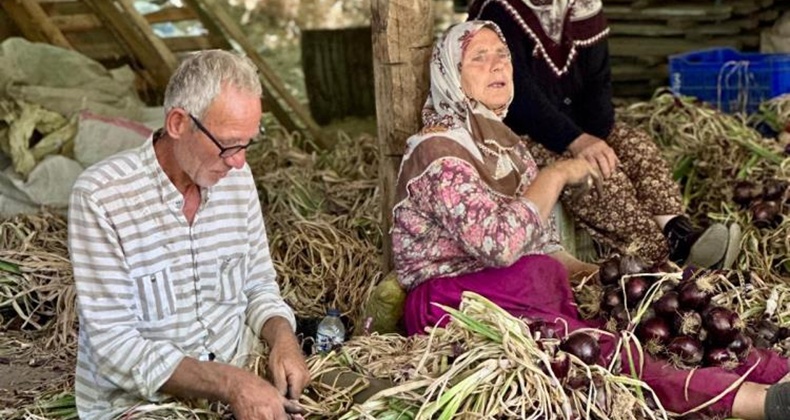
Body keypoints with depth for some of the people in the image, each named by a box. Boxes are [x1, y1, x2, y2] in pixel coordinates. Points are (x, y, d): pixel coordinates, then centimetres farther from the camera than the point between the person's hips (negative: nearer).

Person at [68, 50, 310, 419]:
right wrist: (226, 382, -25)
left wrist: (281, 336, -7)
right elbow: (113, 346, -16)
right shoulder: (102, 196, -14)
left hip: (238, 388, 6)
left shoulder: (237, 178, 3)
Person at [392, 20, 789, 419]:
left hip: (524, 287, 9)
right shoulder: (439, 152, -12)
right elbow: (500, 244, -26)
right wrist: (556, 175, -15)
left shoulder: (502, 141, 17)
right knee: (601, 351, -31)